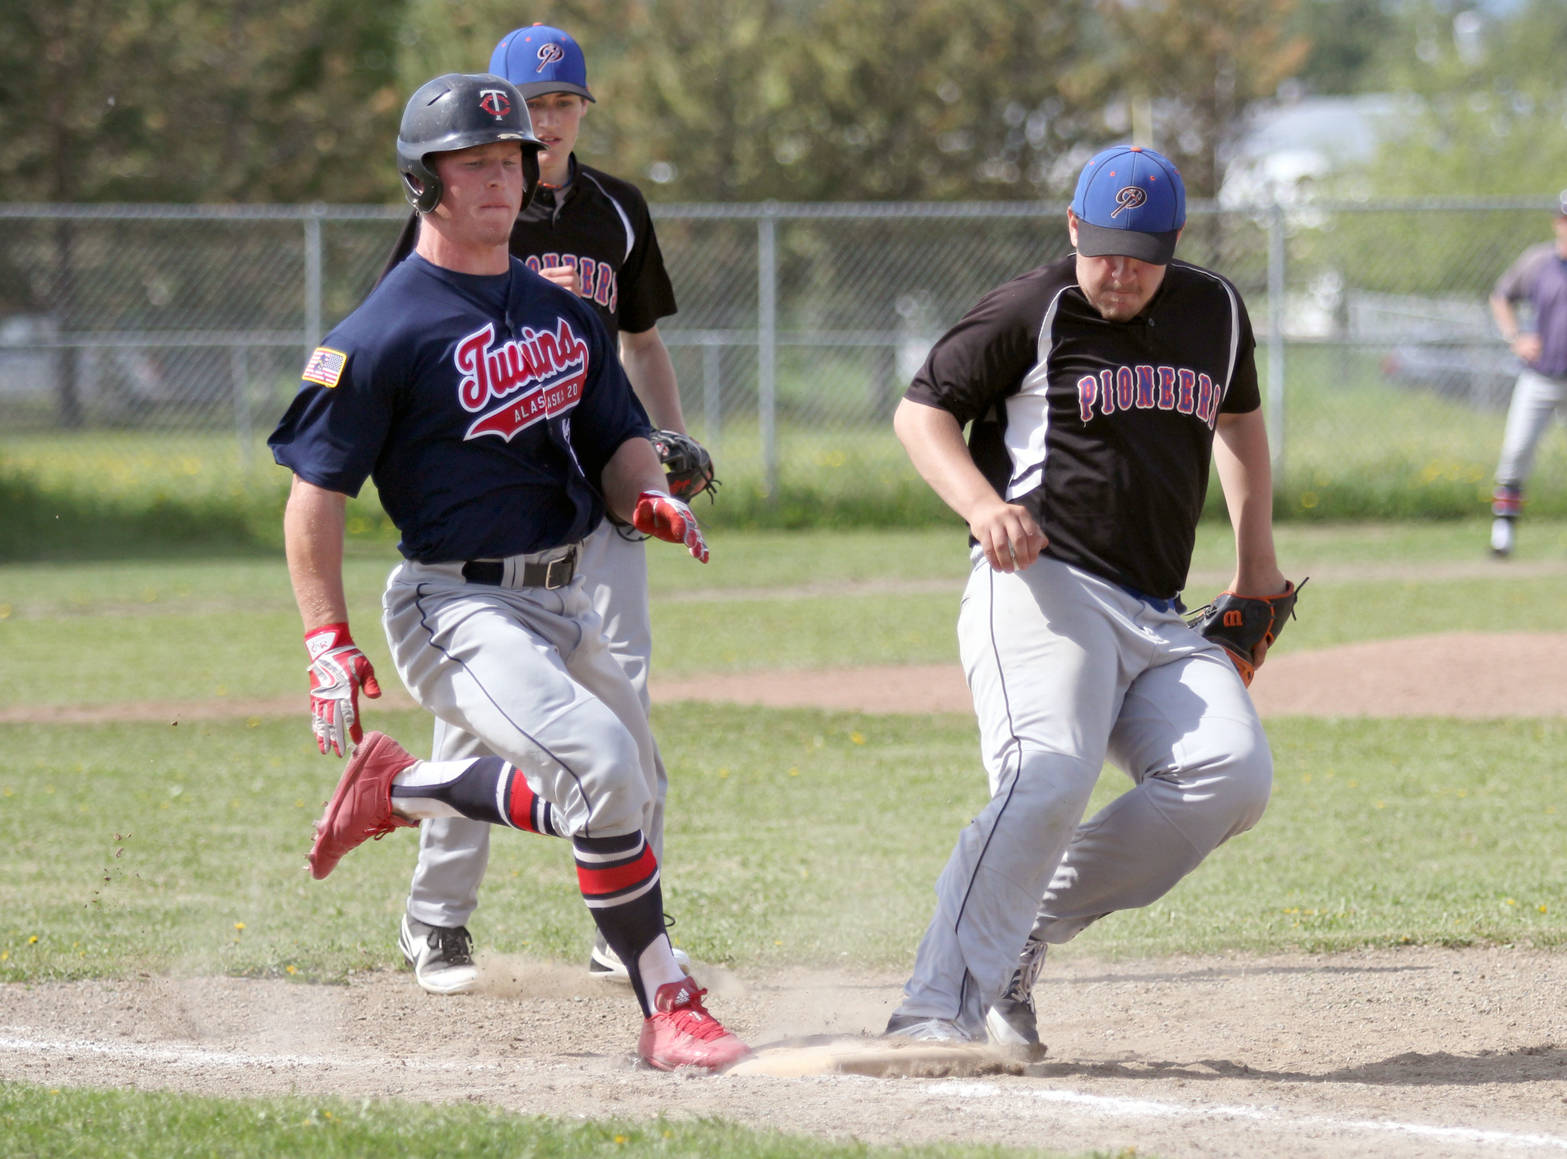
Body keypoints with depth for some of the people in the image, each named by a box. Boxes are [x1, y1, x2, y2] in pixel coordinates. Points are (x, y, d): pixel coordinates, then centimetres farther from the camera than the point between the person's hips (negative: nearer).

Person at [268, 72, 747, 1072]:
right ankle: (670, 1011, -16)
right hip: (457, 606, -8)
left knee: (616, 790, 18)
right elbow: (316, 489, -10)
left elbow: (620, 438, 16)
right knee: (606, 770, -24)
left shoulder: (561, 314, 11)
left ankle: (397, 790, 32)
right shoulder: (385, 334, -12)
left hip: (561, 601, 8)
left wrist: (650, 495, -9)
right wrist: (329, 644, -17)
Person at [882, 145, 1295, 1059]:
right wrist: (981, 503, -17)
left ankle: (1030, 930, -7)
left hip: (1159, 620, 6)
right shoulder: (1033, 313, -2)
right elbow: (921, 410, 1)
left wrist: (1257, 558, 28)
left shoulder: (1215, 312, 14)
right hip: (1041, 587, -6)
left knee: (1234, 775, -16)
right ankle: (938, 1008, -28)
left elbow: (1239, 413, 33)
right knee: (1048, 782, -29)